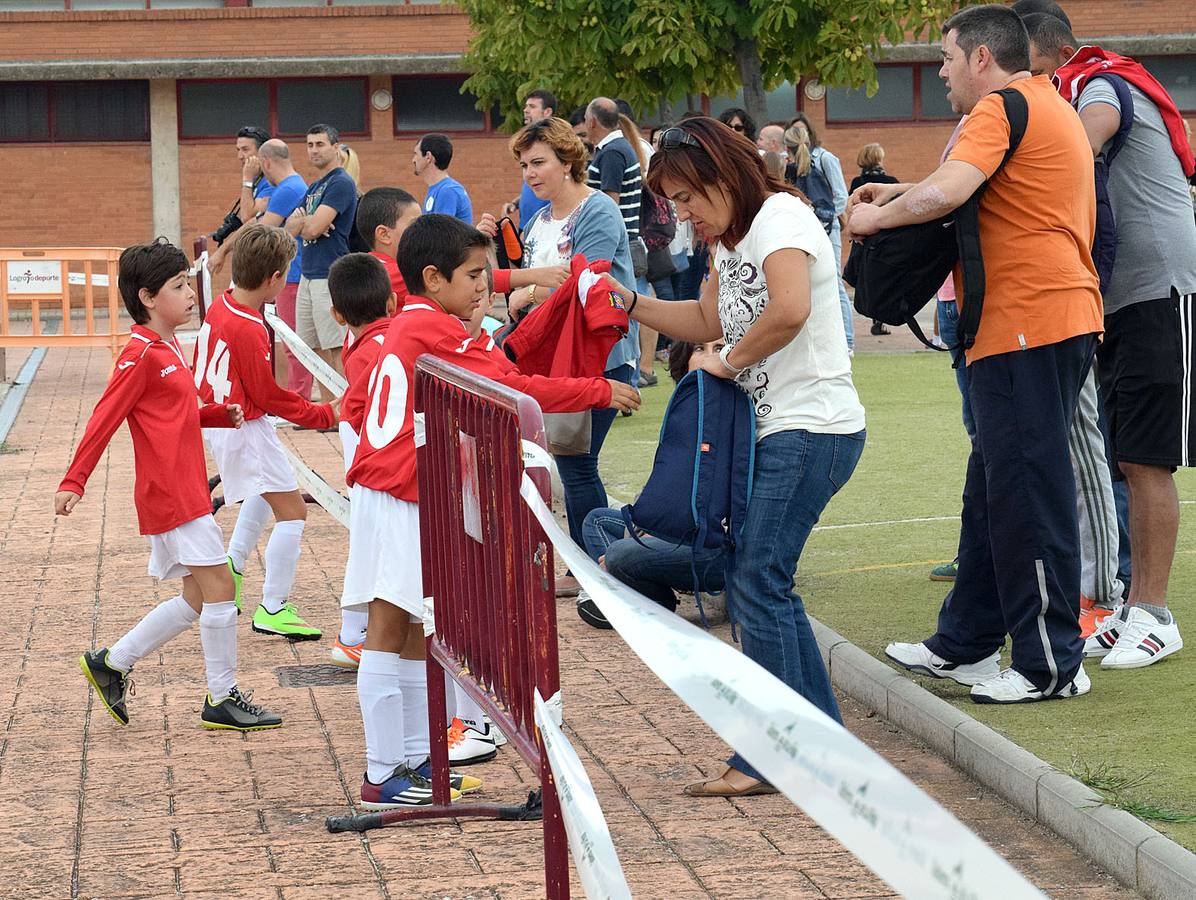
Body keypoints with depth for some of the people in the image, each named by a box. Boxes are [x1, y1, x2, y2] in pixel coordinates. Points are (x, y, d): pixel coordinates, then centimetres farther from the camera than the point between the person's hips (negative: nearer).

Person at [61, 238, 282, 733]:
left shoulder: (168, 349, 15)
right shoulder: (141, 355, -13)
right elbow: (104, 419, -16)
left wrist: (221, 414, 10)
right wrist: (74, 482, -19)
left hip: (186, 492, 10)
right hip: (170, 493, -10)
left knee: (197, 598, 12)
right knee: (218, 588, -7)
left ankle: (111, 663, 21)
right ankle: (222, 700, 2)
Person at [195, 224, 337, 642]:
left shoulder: (220, 306, -1)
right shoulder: (249, 330, -27)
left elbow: (201, 364, 13)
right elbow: (269, 396, -20)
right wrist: (324, 414, -11)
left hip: (215, 416, 10)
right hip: (243, 426, -10)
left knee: (266, 492, 33)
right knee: (292, 511, -5)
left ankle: (233, 565, 37)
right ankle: (273, 610, -5)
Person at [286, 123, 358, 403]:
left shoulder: (341, 183, -10)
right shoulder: (313, 187, 20)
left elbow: (312, 228, -18)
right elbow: (290, 228, 14)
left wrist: (301, 221, 4)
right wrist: (304, 221, -8)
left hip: (330, 277, -10)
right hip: (308, 275, 10)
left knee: (336, 348, -8)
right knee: (316, 347, 12)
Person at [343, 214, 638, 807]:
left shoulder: (409, 326, 18)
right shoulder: (438, 332, -13)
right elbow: (514, 390, -14)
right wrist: (602, 392, -7)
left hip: (405, 498, 10)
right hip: (398, 499, -10)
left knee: (415, 629, 13)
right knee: (389, 628, -8)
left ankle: (415, 759, 19)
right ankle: (383, 777, -7)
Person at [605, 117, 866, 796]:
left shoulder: (779, 216, -13)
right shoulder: (732, 239, 18)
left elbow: (789, 311, -30)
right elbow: (706, 320, 26)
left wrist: (728, 361, -15)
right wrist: (628, 301, 15)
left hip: (813, 427, -10)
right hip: (777, 429, 10)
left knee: (757, 583, -9)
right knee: (749, 582, 9)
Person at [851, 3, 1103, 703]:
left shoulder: (1005, 106, -10)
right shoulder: (1052, 108, 22)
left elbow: (946, 194, -24)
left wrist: (875, 218, -7)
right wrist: (902, 194, 21)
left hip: (1029, 323, -11)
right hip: (1065, 317, 11)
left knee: (1026, 493, -7)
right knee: (993, 488, 16)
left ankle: (1053, 665, -4)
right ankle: (967, 644, 23)